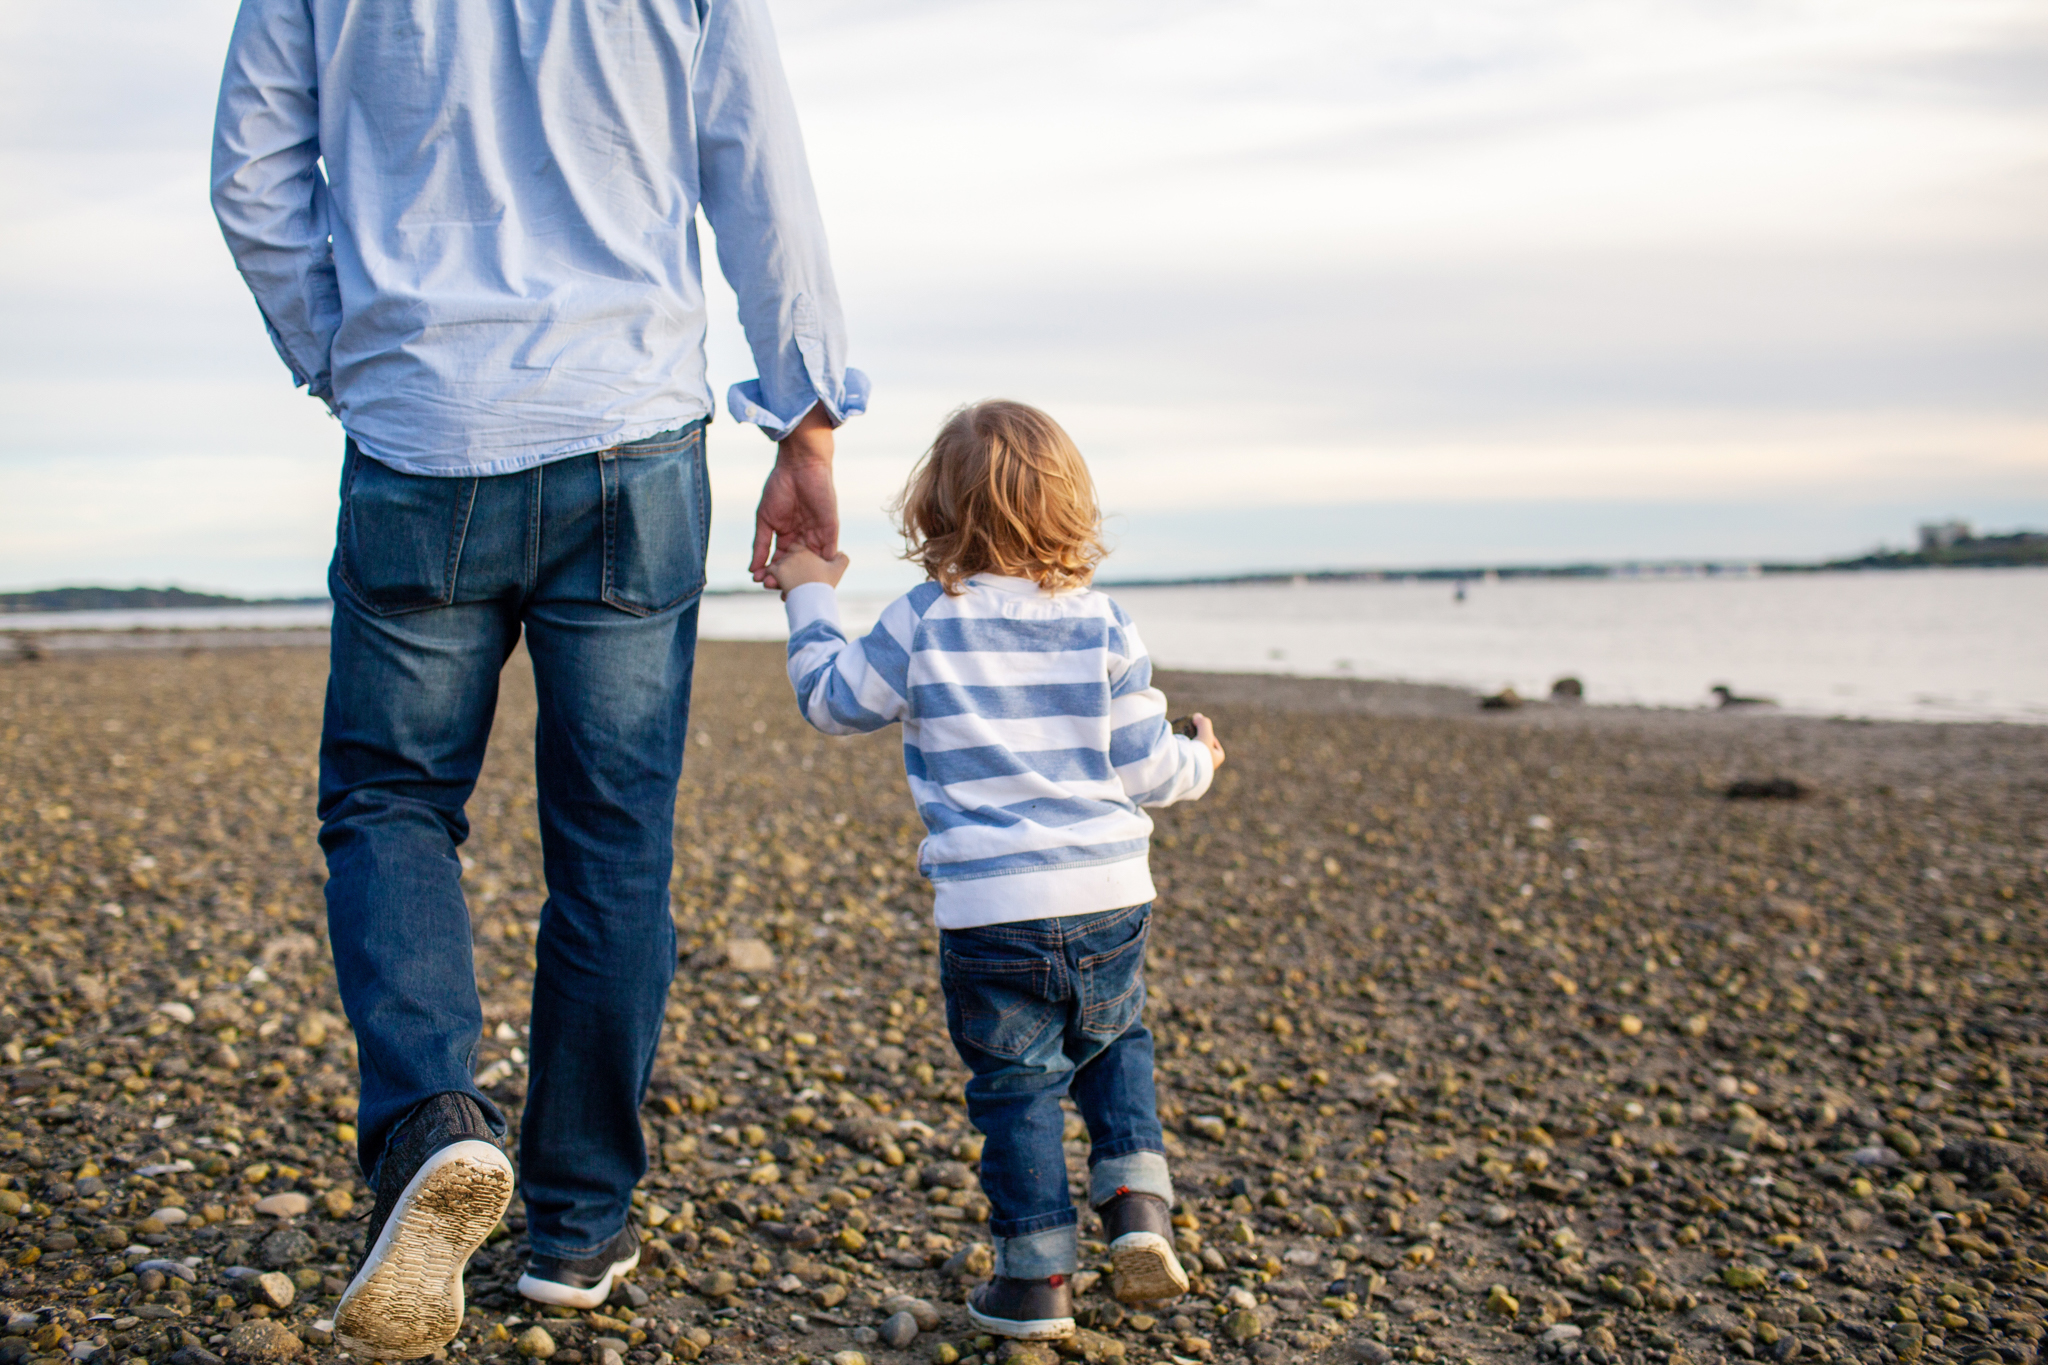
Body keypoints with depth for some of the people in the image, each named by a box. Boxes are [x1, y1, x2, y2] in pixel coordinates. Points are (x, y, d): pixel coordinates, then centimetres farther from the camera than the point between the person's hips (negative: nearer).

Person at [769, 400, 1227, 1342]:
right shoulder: (1103, 627, 1)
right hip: (1110, 899, 2)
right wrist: (1199, 762, 25)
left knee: (1015, 1085, 9)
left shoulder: (924, 624, -4)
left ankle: (1036, 1278, 13)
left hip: (989, 909, -2)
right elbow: (1145, 769, 3)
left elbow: (832, 700, 10)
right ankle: (1136, 1197, 11)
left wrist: (810, 601, 24)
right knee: (1114, 1043, 26)